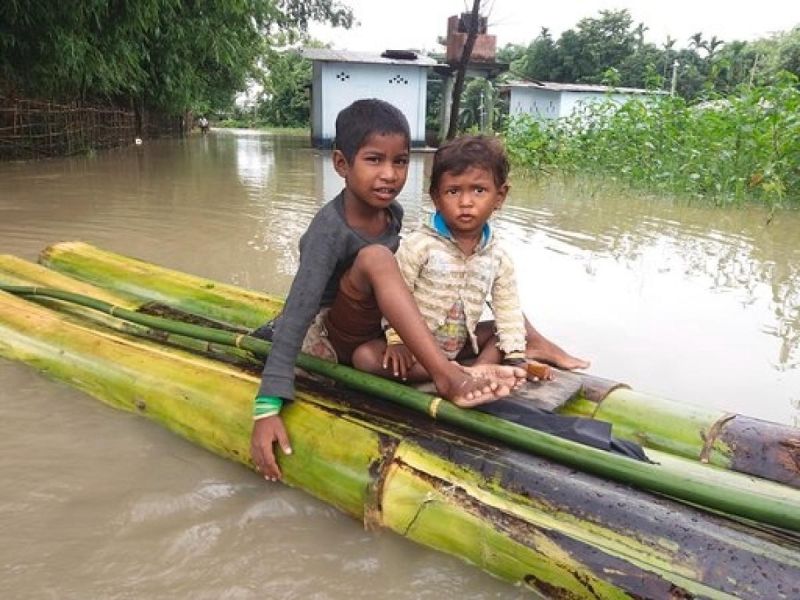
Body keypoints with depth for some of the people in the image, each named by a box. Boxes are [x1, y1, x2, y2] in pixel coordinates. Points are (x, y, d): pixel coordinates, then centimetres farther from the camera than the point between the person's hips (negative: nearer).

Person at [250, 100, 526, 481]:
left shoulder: (392, 213, -2)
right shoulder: (330, 228, -23)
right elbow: (297, 311, -30)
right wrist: (267, 407, -36)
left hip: (372, 336, 7)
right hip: (327, 339, -7)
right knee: (375, 256, -36)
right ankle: (447, 376, -42)